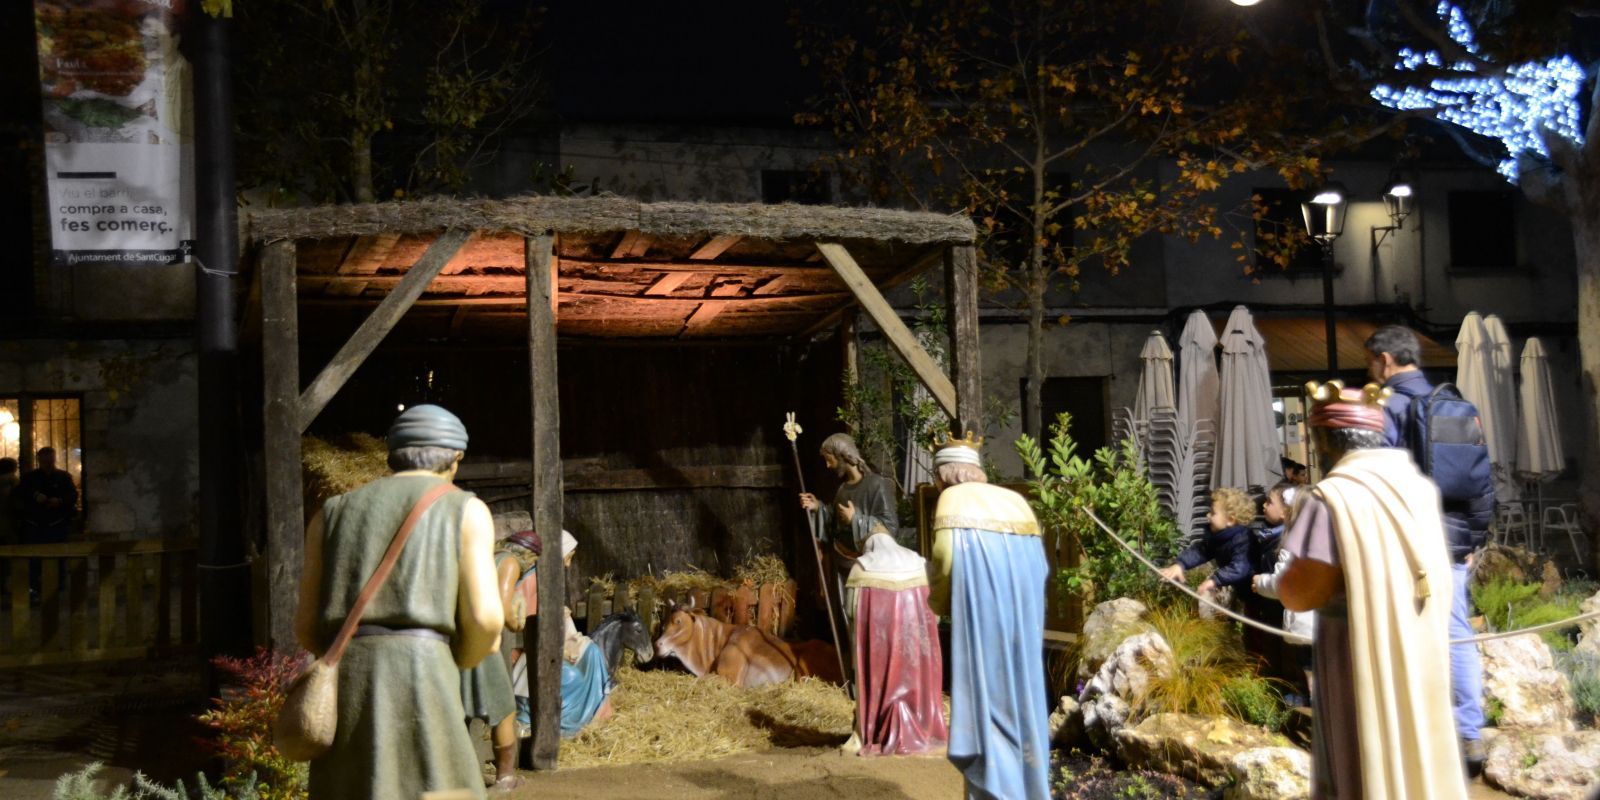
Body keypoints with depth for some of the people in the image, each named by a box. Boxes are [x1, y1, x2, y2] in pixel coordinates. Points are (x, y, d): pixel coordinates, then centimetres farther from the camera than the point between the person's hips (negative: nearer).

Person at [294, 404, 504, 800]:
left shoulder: (332, 514, 20)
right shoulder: (465, 510, 8)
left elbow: (307, 627, 16)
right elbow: (485, 619, -3)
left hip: (344, 686, 4)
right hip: (421, 685, -4)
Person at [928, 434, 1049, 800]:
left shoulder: (953, 498, 3)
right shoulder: (1014, 498, 21)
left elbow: (945, 555, -10)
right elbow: (1038, 560, 14)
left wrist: (939, 602, 6)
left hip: (983, 602, -6)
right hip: (1023, 602, 6)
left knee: (985, 694, -3)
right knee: (1020, 692, 12)